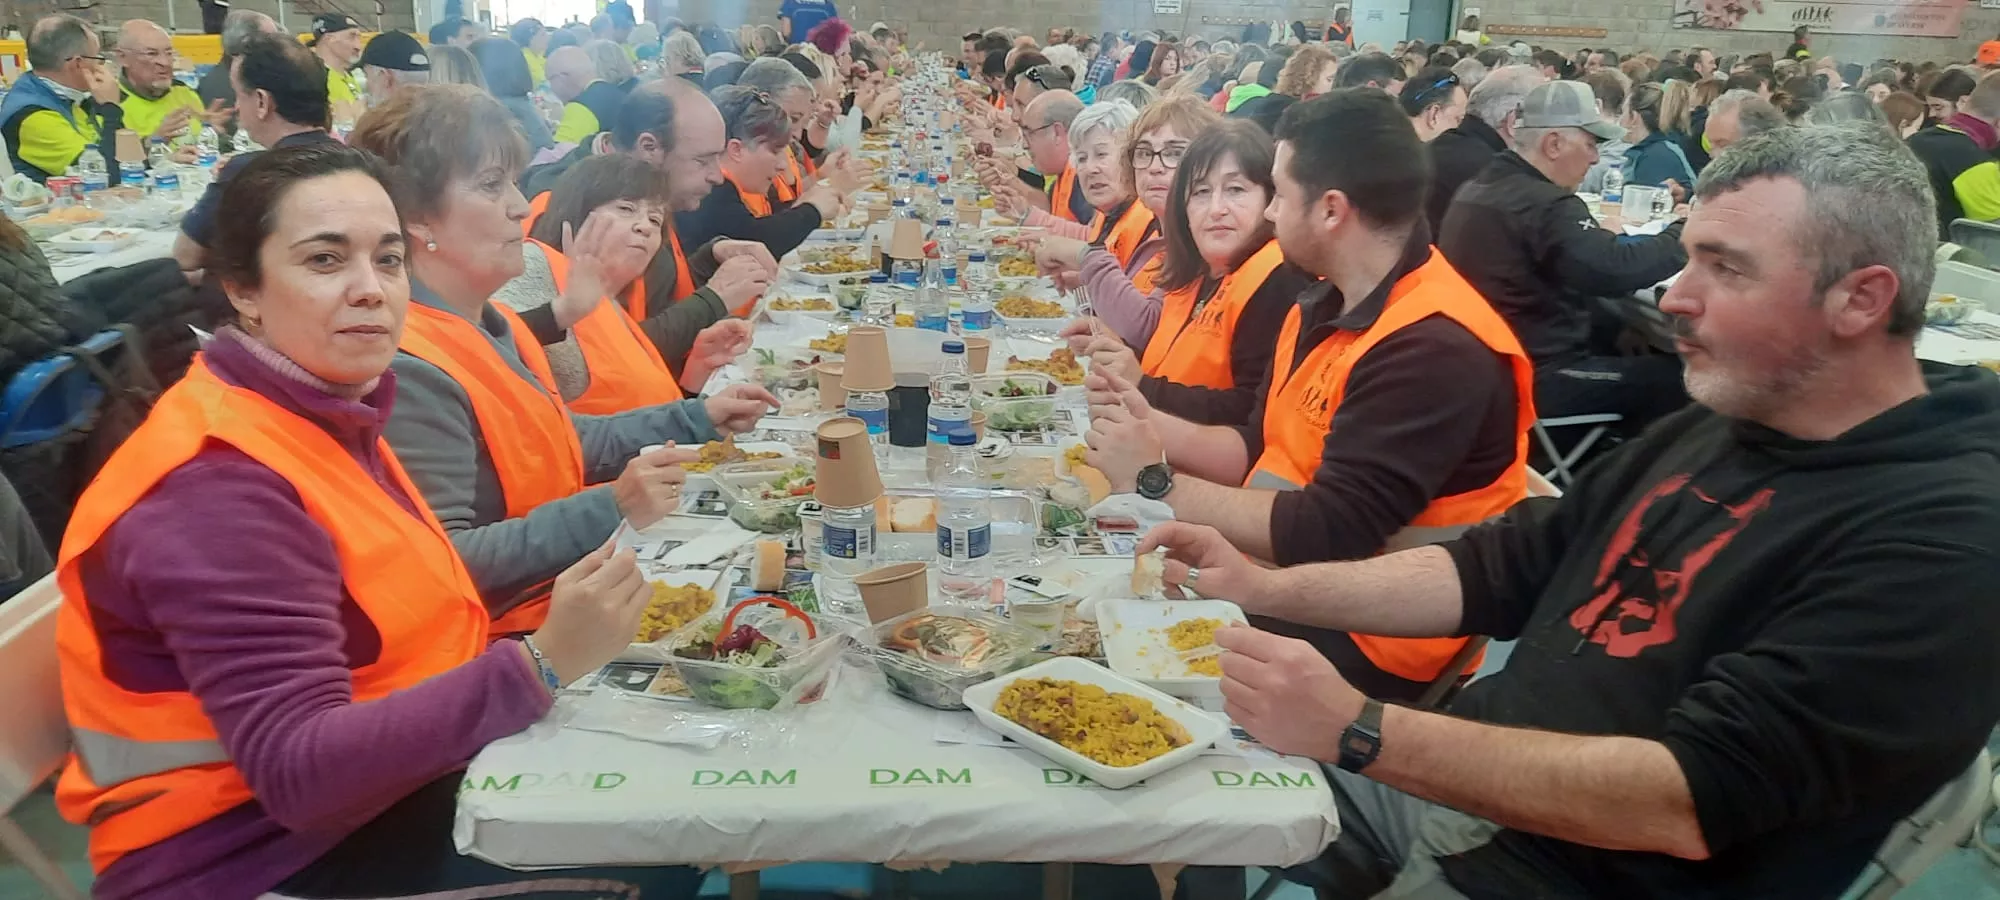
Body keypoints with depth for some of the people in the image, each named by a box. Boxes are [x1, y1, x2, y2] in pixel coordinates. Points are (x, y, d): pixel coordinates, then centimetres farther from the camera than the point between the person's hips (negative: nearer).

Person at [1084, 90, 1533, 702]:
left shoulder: (1436, 348, -23)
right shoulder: (1324, 306, 8)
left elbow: (1327, 536, -27)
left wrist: (1155, 483, -18)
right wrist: (1147, 422, -1)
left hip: (1357, 645, -8)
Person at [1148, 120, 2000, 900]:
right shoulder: (1711, 429, 8)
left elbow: (1691, 800, -26)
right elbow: (1498, 570, 10)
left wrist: (1359, 732, -30)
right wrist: (1265, 588, -2)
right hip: (1461, 785, 7)